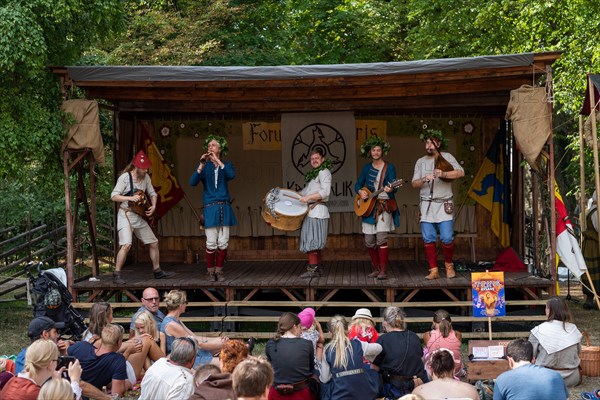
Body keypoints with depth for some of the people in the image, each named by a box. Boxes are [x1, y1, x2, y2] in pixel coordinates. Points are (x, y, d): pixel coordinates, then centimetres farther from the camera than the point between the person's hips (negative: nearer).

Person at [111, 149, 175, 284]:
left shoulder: (146, 177, 5)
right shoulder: (125, 177, -13)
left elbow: (152, 193, 15)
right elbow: (114, 196, -15)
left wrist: (153, 205, -4)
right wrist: (130, 198, -27)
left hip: (139, 216, 7)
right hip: (125, 215, -7)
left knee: (154, 243, 10)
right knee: (126, 245, -23)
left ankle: (157, 271, 24)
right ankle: (117, 275, -12)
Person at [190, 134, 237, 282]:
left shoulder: (226, 165, 9)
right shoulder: (204, 166, 6)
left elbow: (232, 175, -14)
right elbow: (193, 182, -9)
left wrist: (218, 161, -19)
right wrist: (202, 165, -20)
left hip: (224, 207, 1)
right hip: (210, 207, -1)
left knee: (223, 242, 1)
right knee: (211, 243, -5)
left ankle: (219, 270, 13)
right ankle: (210, 271, 9)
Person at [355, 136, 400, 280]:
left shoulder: (389, 167, -3)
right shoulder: (366, 168, 10)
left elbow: (394, 187, -12)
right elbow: (358, 185, 16)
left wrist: (390, 189, -35)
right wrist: (361, 192, -6)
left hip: (384, 206, -5)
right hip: (369, 207, 5)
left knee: (381, 239, -15)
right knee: (369, 242, 4)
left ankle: (383, 271, -10)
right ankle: (376, 269, 19)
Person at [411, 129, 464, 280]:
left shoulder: (447, 157, 2)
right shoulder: (420, 162, 11)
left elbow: (461, 172, -12)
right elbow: (414, 184, 4)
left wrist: (444, 174, -26)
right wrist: (424, 179, -17)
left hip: (444, 205, -3)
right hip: (426, 204, 3)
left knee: (447, 238, -8)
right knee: (428, 239, -2)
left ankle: (449, 264, 16)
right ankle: (434, 270, 7)